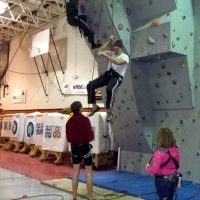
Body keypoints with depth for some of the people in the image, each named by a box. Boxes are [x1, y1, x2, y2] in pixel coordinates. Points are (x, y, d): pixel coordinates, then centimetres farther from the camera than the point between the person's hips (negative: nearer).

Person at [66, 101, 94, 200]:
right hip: (85, 146, -5)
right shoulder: (85, 119, -16)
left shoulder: (69, 121, 1)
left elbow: (68, 137, 7)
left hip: (74, 147, 5)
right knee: (89, 172, 6)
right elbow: (90, 136, -17)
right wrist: (88, 138, 4)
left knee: (76, 172, 13)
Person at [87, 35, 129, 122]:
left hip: (117, 77, -6)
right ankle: (94, 106, 5)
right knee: (90, 85, -9)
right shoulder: (112, 53, 17)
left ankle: (109, 111, -24)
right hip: (107, 74, 7)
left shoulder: (125, 56, -4)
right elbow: (101, 50, 11)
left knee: (109, 89, -39)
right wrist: (109, 41, 7)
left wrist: (105, 55, -26)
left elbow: (117, 62, -24)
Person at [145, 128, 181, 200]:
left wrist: (147, 167, -4)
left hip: (163, 181, -6)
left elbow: (153, 170, -25)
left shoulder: (159, 153, -26)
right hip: (173, 179, 6)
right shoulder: (176, 150, -6)